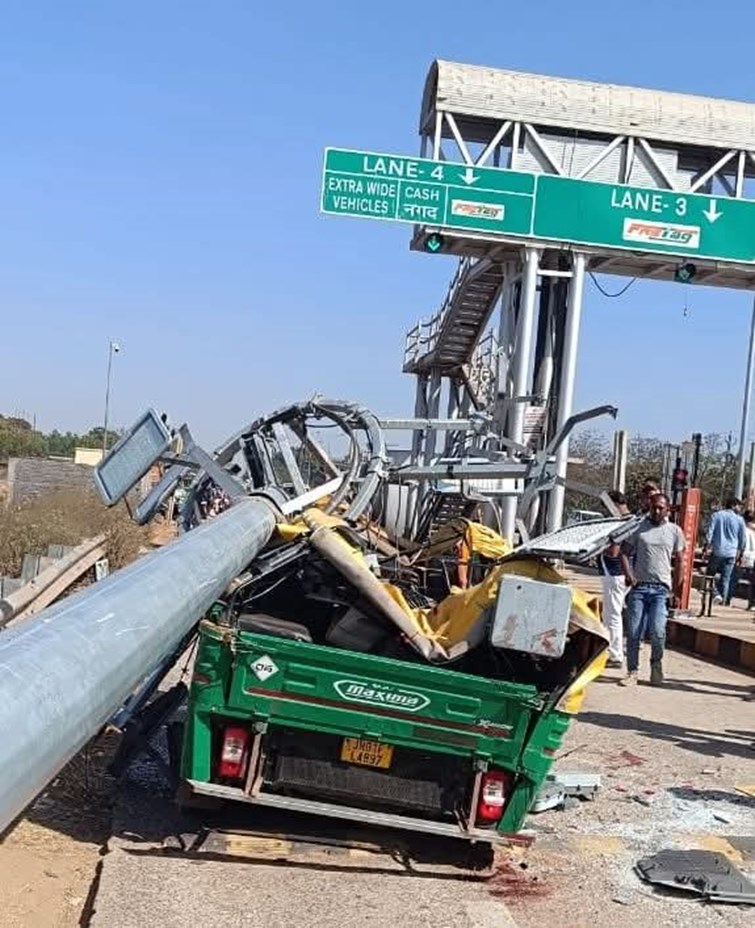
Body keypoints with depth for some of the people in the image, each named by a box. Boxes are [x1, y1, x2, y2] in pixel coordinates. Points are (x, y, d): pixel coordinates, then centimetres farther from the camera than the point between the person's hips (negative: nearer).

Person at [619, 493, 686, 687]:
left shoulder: (675, 531, 7)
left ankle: (656, 665, 13)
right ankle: (632, 672, 11)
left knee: (657, 631, -12)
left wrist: (676, 587, 5)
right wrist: (629, 575, -6)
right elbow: (625, 552, 7)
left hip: (661, 589, -1)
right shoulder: (639, 527, 6)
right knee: (633, 632, 0)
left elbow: (678, 561, 11)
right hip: (639, 586, 1)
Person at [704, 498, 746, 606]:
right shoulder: (739, 519, 0)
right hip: (731, 553, 1)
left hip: (717, 551, -1)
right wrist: (739, 551, 18)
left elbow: (710, 532, -6)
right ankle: (724, 600, 9)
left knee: (711, 573, 12)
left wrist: (708, 547, -2)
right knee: (726, 577, 9)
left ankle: (717, 593, -5)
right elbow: (743, 538, 5)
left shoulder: (716, 515, -1)